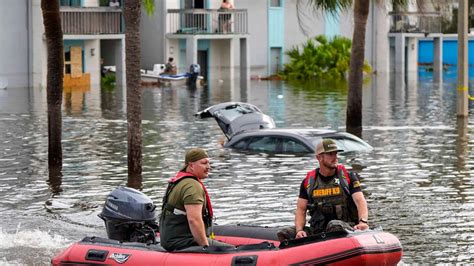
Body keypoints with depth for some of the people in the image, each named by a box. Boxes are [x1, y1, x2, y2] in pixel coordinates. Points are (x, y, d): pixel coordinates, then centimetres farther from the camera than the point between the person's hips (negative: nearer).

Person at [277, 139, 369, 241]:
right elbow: (301, 209, 9)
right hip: (317, 231, 3)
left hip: (346, 227, -3)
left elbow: (360, 201, -7)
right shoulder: (308, 181, 11)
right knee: (283, 234, -15)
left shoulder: (348, 177, 5)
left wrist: (363, 222, -28)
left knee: (334, 225, -40)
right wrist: (299, 230, -11)